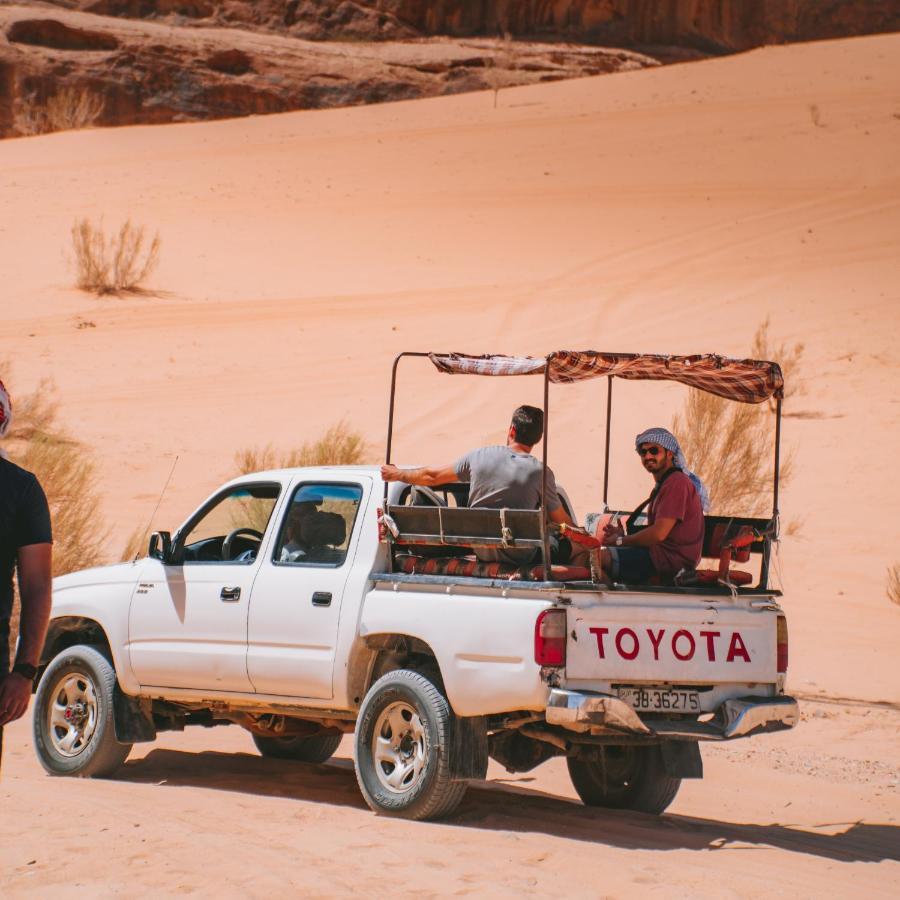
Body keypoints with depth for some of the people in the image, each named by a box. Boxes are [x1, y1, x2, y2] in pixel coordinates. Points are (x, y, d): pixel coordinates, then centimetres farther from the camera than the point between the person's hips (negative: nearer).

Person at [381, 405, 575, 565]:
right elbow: (562, 521, -8)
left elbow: (432, 477, 6)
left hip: (481, 553, 4)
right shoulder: (541, 472, -15)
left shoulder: (479, 456, -6)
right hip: (520, 558, -4)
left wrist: (397, 474, 23)